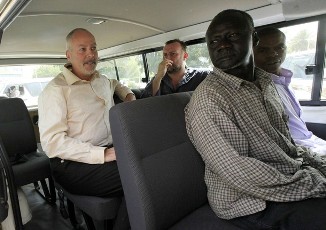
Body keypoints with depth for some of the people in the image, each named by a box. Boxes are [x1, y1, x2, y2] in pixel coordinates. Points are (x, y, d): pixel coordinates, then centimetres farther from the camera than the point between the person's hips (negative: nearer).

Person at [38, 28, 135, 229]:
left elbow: (115, 84, 44)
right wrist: (103, 154, -23)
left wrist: (129, 94, 22)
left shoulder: (102, 79, 18)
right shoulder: (56, 89, -5)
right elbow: (52, 142, -14)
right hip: (75, 163, -7)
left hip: (110, 151, 7)